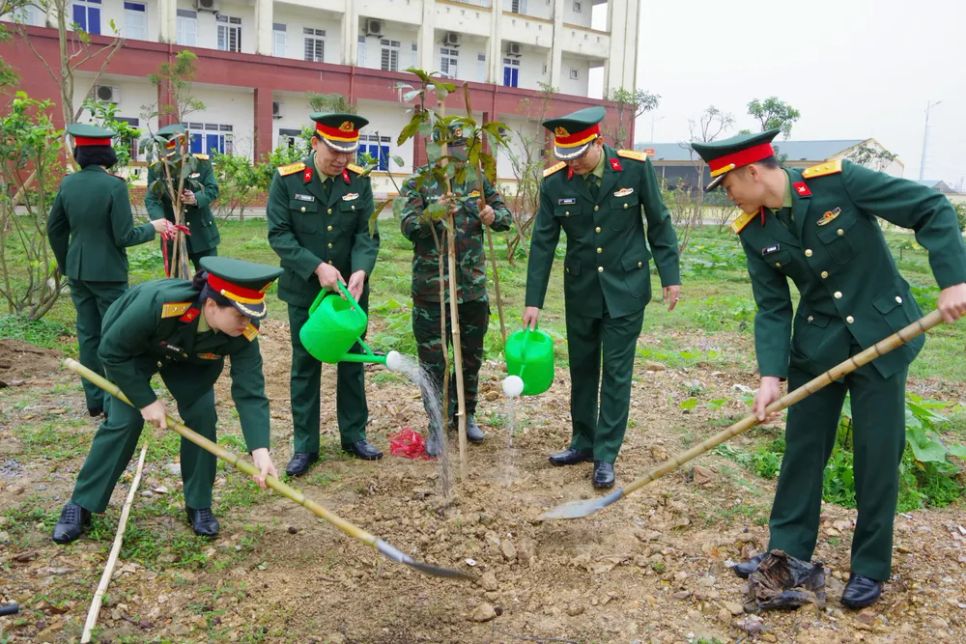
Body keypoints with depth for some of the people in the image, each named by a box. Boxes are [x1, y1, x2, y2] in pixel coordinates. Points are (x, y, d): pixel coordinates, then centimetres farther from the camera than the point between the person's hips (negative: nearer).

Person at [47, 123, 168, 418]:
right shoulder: (114, 185, -16)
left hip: (77, 272, 6)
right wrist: (152, 228, 1)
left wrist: (64, 264, 24)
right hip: (108, 273, -5)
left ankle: (95, 400, 22)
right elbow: (124, 237, -17)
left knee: (88, 334, 13)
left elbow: (54, 228, 10)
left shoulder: (68, 183, 2)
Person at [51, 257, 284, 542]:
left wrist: (260, 451, -46)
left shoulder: (244, 334, -34)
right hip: (130, 348, -2)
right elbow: (112, 352, -29)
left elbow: (250, 393, -35)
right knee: (124, 420, -12)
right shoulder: (157, 303, -44)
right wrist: (146, 401, -26)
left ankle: (199, 505, 6)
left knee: (202, 416, -12)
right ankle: (80, 506, 6)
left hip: (190, 357, 3)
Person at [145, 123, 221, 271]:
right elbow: (151, 200, -9)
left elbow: (213, 189, -5)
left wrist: (197, 198, -28)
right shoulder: (156, 169, -2)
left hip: (202, 234, 0)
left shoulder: (202, 163, -1)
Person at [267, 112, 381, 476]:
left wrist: (360, 271, -22)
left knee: (352, 363, 12)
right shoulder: (287, 179, -9)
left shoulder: (359, 181, -2)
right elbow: (279, 234, -11)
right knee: (305, 367, 8)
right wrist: (317, 267, -22)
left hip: (351, 291, 2)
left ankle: (354, 435, 28)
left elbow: (366, 233, -5)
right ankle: (305, 446, 20)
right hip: (305, 291, -2)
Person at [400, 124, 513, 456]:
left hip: (473, 285, 4)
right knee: (433, 359, 3)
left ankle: (466, 414, 32)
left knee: (471, 356, 14)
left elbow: (506, 216, 8)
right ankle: (437, 423, 17)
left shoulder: (477, 180, 7)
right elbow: (407, 226, -14)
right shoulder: (418, 184, -3)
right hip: (431, 288, -3)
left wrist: (494, 216, -15)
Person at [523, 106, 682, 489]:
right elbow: (543, 242, -4)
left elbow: (659, 223, -3)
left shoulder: (635, 167, -13)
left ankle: (606, 455, 9)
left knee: (616, 372, 0)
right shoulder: (554, 182, -9)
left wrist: (670, 276, -4)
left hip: (625, 288, -3)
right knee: (582, 369, 13)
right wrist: (533, 301, -6)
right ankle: (583, 442, 28)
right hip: (580, 289, 3)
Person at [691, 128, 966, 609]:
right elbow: (772, 308, -4)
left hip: (880, 335, -4)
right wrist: (772, 374, -15)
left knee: (878, 454, 3)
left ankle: (871, 568, 20)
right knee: (802, 447, 8)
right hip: (816, 344, 4)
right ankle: (788, 550, 24)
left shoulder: (837, 181, -18)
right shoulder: (753, 231, -5)